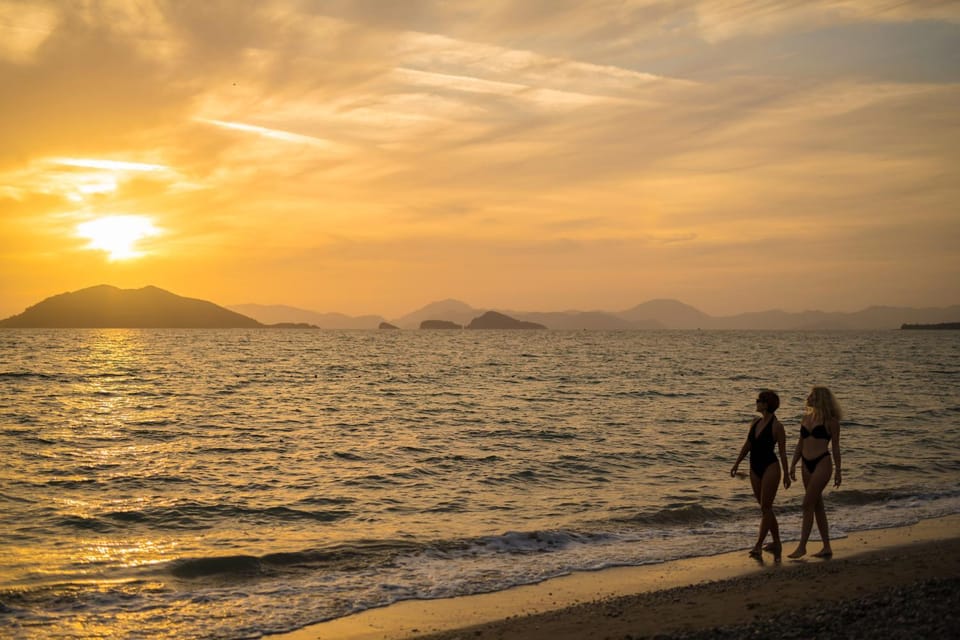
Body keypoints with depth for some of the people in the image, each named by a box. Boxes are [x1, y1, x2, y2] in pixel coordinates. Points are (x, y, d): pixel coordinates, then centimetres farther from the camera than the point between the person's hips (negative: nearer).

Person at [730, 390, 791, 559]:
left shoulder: (777, 426, -11)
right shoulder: (755, 423, 9)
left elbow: (782, 451, -9)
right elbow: (747, 445, 15)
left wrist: (786, 474, -8)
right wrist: (736, 464, 12)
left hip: (770, 468, -8)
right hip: (755, 469, 8)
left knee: (766, 508, -6)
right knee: (766, 508, 12)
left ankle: (758, 546, -7)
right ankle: (776, 543, 20)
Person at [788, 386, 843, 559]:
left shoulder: (830, 421, -6)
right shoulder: (806, 418, 13)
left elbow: (835, 447, -3)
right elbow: (800, 444, 17)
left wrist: (838, 471, -4)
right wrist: (793, 465, 13)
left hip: (822, 464, -7)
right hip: (807, 465, 7)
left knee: (808, 504, -10)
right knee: (817, 506, 10)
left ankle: (802, 546, -6)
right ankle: (826, 548, 17)